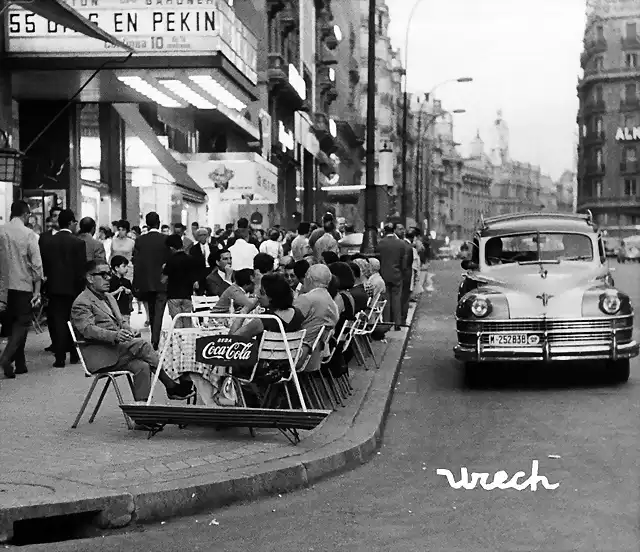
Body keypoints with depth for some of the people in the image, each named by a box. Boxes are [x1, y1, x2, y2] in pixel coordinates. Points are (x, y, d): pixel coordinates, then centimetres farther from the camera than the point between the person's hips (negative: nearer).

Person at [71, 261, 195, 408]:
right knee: (141, 344, -25)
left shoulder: (109, 298, 26)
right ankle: (171, 386, -19)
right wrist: (114, 335, -32)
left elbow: (121, 322, 27)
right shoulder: (81, 303, -3)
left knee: (142, 366, -21)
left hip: (117, 350, 8)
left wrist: (130, 332, 2)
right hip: (100, 356, -8)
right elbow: (87, 329, -17)